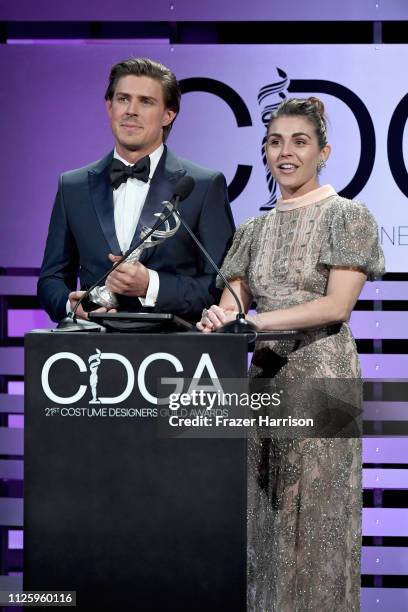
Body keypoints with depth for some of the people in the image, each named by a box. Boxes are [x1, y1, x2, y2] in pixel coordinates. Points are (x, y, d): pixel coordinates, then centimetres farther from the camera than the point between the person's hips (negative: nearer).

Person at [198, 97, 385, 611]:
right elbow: (232, 304, 7)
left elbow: (336, 305, -13)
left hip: (321, 375, -6)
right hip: (265, 376, 6)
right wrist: (218, 318, -18)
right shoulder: (254, 230, 14)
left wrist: (252, 320, -20)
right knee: (263, 518, 8)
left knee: (314, 519, -2)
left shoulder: (347, 217, -3)